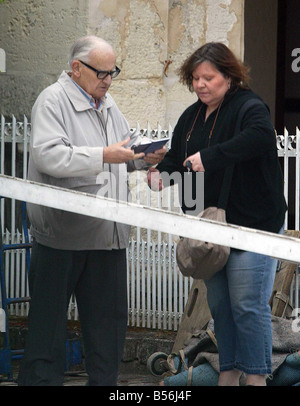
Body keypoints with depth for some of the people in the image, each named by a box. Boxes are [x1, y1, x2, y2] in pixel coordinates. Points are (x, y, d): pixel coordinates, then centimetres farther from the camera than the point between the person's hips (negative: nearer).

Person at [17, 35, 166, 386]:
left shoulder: (107, 104, 17)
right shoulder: (53, 101, -8)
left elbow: (128, 149, 29)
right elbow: (49, 156, -22)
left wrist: (145, 158, 6)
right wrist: (104, 156, -23)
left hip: (108, 233, 8)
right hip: (62, 231, -8)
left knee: (109, 316, 10)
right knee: (49, 317, 0)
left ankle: (104, 380, 19)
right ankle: (40, 378, 7)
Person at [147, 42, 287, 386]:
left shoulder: (248, 107, -11)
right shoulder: (191, 117, 14)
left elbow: (261, 135, -31)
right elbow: (177, 155, 23)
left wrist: (210, 156, -36)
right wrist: (162, 171, -1)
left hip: (252, 224, -8)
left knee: (248, 305, -8)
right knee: (219, 305, 12)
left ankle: (256, 376, 0)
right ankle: (228, 373, 21)